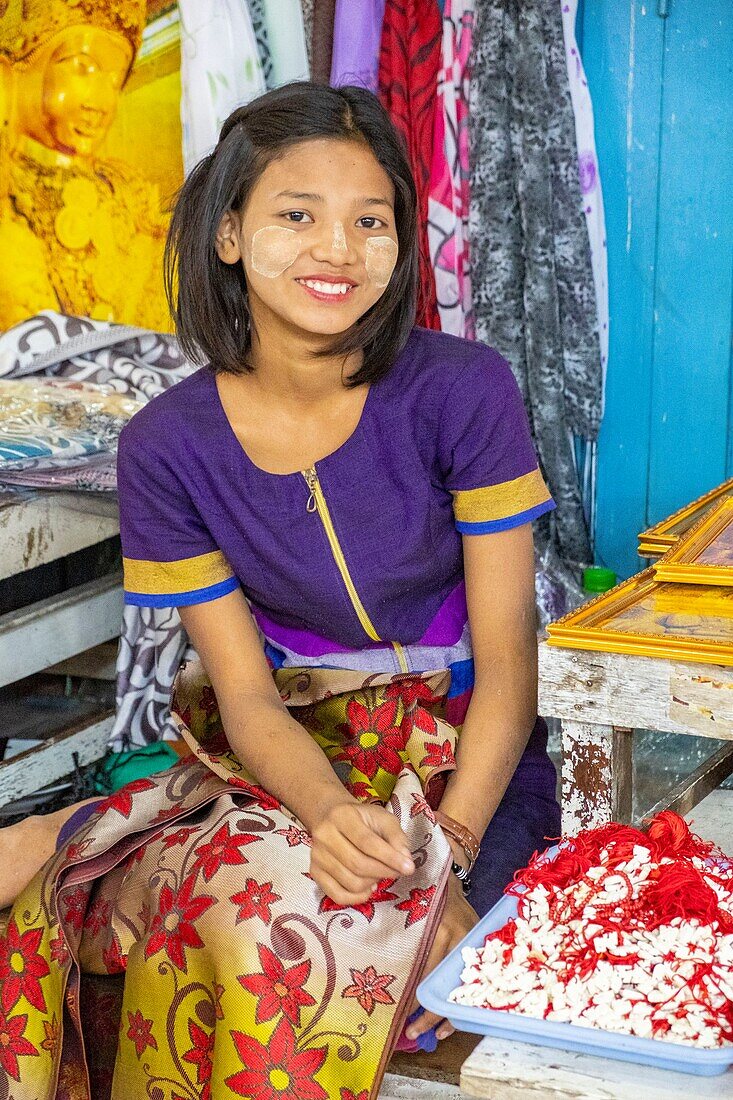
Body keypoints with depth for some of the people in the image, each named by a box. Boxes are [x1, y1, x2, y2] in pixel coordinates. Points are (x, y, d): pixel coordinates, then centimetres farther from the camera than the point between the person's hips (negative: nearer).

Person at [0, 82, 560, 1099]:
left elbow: (507, 661, -11)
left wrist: (444, 853, -24)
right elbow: (247, 695, -7)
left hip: (467, 761, -2)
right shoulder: (169, 446, -6)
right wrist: (329, 812, -29)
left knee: (289, 932, -29)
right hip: (289, 759, 2)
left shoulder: (462, 390, -13)